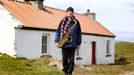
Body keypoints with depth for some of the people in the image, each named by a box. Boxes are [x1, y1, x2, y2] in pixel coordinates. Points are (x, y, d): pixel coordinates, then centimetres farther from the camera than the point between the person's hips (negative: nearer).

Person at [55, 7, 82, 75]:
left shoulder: (76, 22, 3)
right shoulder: (62, 21, 4)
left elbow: (79, 33, 7)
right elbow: (58, 31, 6)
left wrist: (78, 43, 4)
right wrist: (57, 41, -4)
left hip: (72, 44, -1)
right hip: (64, 44, 1)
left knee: (71, 59, 0)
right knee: (64, 59, 7)